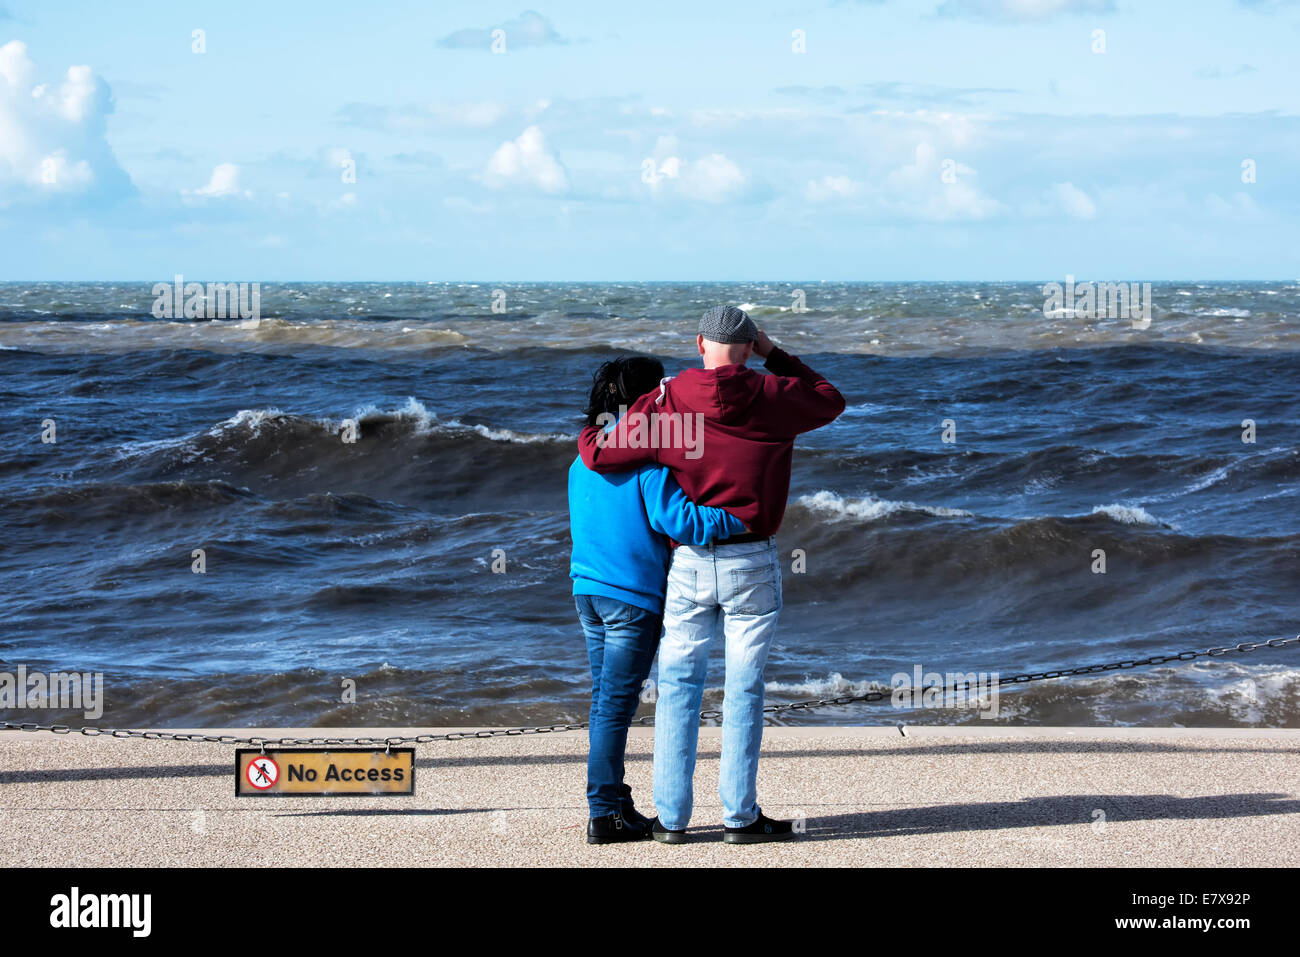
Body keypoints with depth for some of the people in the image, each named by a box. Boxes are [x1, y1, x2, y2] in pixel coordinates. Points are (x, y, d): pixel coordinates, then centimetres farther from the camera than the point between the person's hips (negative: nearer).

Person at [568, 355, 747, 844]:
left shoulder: (583, 462, 10)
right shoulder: (647, 461, -14)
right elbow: (679, 520, -22)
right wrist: (743, 520, -18)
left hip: (588, 589, 7)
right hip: (632, 595, -7)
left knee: (605, 697, 14)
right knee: (617, 701, -5)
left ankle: (614, 802, 19)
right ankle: (605, 813, -3)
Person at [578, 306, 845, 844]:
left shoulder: (666, 402, -5)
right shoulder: (773, 399, -3)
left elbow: (600, 455, -6)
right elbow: (831, 401, 17)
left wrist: (588, 432, 17)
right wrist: (776, 357, 21)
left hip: (689, 563, 1)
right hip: (753, 563, -1)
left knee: (678, 686, 8)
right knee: (744, 689, 4)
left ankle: (671, 816, 8)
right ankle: (739, 816, 4)